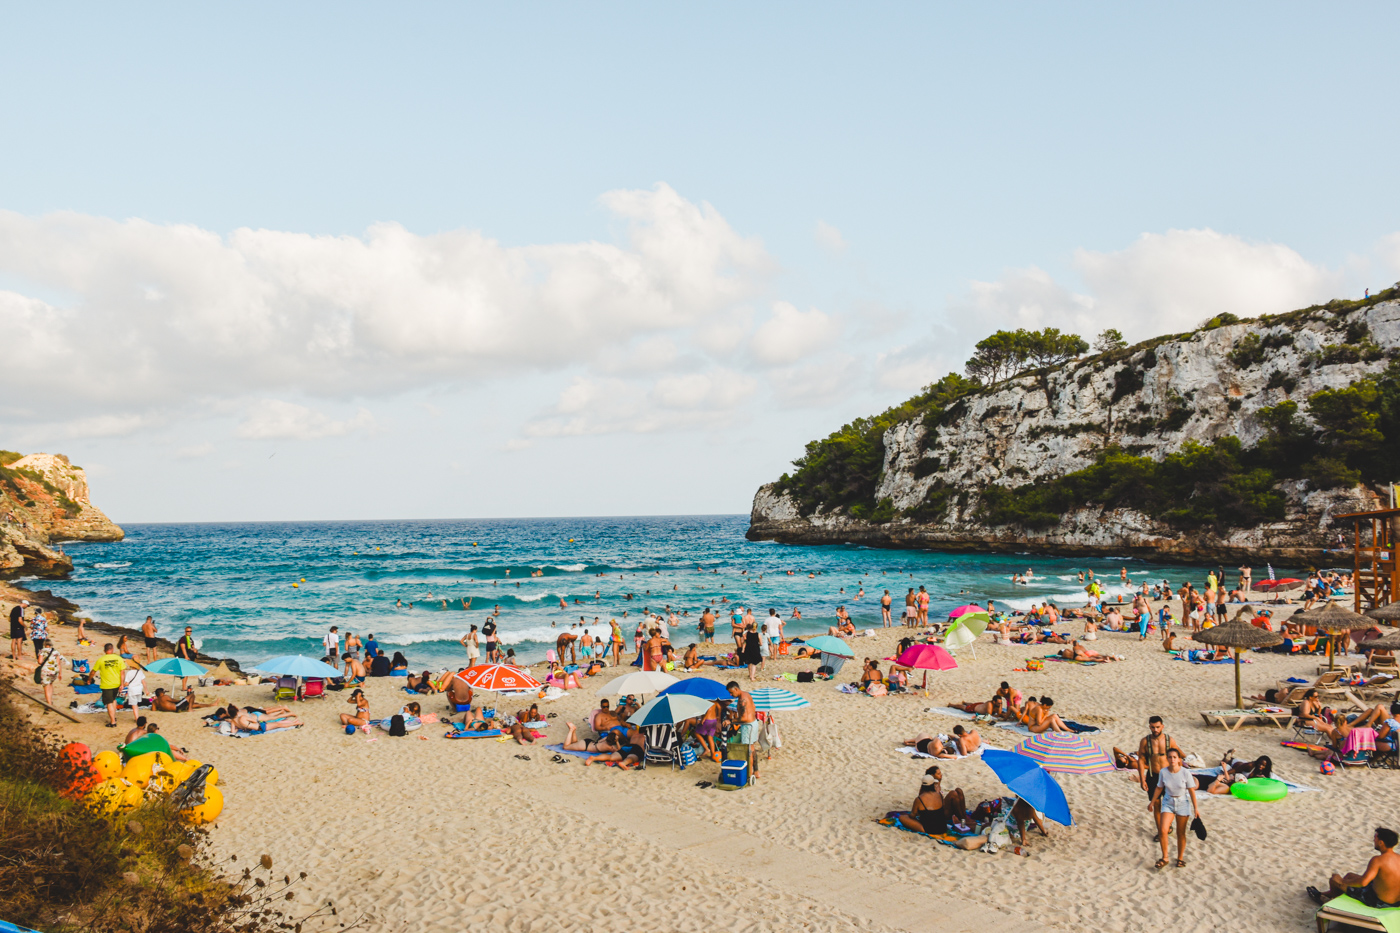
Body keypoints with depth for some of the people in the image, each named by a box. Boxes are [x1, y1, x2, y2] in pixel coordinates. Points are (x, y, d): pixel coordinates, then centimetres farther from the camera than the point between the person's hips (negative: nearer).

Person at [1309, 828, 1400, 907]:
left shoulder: (1377, 860, -30)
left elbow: (1363, 882, -35)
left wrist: (1342, 881, -17)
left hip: (1378, 902, -8)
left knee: (1334, 879, 9)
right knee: (1349, 875, 27)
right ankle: (1327, 895, 48)